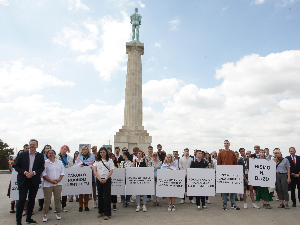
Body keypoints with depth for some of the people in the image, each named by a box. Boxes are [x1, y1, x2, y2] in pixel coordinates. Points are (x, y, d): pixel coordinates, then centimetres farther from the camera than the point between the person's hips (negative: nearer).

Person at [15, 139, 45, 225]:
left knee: (32, 200, 10)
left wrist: (33, 173, -15)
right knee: (22, 199, -3)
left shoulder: (40, 156, 4)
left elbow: (42, 168, 1)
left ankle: (29, 218, 23)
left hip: (34, 181, 2)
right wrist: (25, 172, -14)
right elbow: (17, 167, 1)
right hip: (23, 180, -1)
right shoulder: (22, 155, 3)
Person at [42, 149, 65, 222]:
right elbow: (43, 174, -5)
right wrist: (50, 180, -13)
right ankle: (45, 214, 15)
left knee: (57, 199, 7)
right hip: (47, 184, -2)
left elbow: (62, 171, 9)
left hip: (58, 184, 2)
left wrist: (59, 179, -7)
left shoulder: (59, 162, 11)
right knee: (47, 200, 2)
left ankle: (58, 213, 19)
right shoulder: (45, 162, 1)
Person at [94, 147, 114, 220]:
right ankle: (100, 211, 24)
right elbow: (95, 171, 3)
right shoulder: (97, 161, 10)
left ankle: (107, 214, 1)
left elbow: (111, 171, -4)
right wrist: (99, 179, -11)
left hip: (107, 180, -3)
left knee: (107, 196, -4)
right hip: (99, 180, 3)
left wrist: (105, 179, -14)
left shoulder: (109, 160, 2)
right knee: (100, 195, 10)